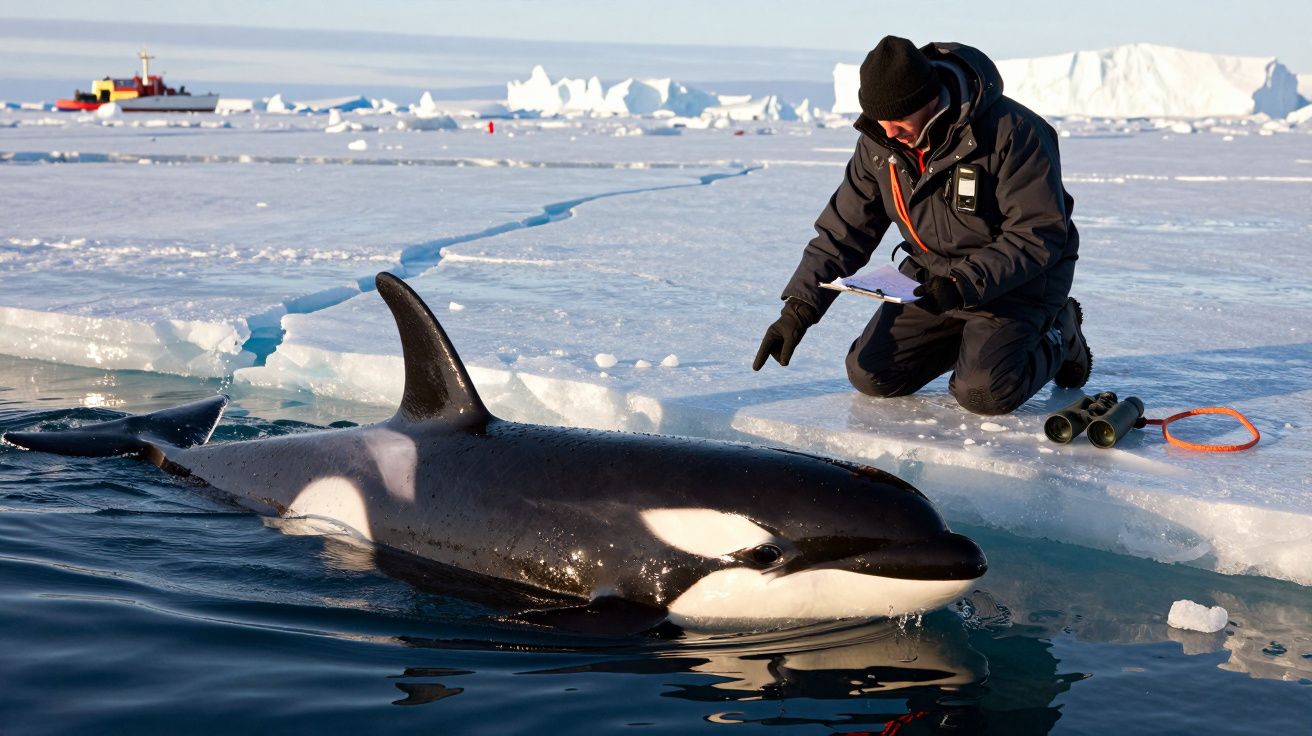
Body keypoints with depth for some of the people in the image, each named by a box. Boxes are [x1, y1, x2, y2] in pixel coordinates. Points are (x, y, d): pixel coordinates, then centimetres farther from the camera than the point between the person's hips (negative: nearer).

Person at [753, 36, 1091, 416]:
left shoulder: (1011, 132, -26)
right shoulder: (879, 141, -7)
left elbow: (1040, 234, -24)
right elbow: (844, 229, -2)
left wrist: (966, 284, -34)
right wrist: (798, 308, -13)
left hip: (1019, 276, -6)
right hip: (932, 271, 6)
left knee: (984, 392, -24)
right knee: (870, 376, -1)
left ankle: (1058, 337, 8)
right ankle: (973, 333, 20)